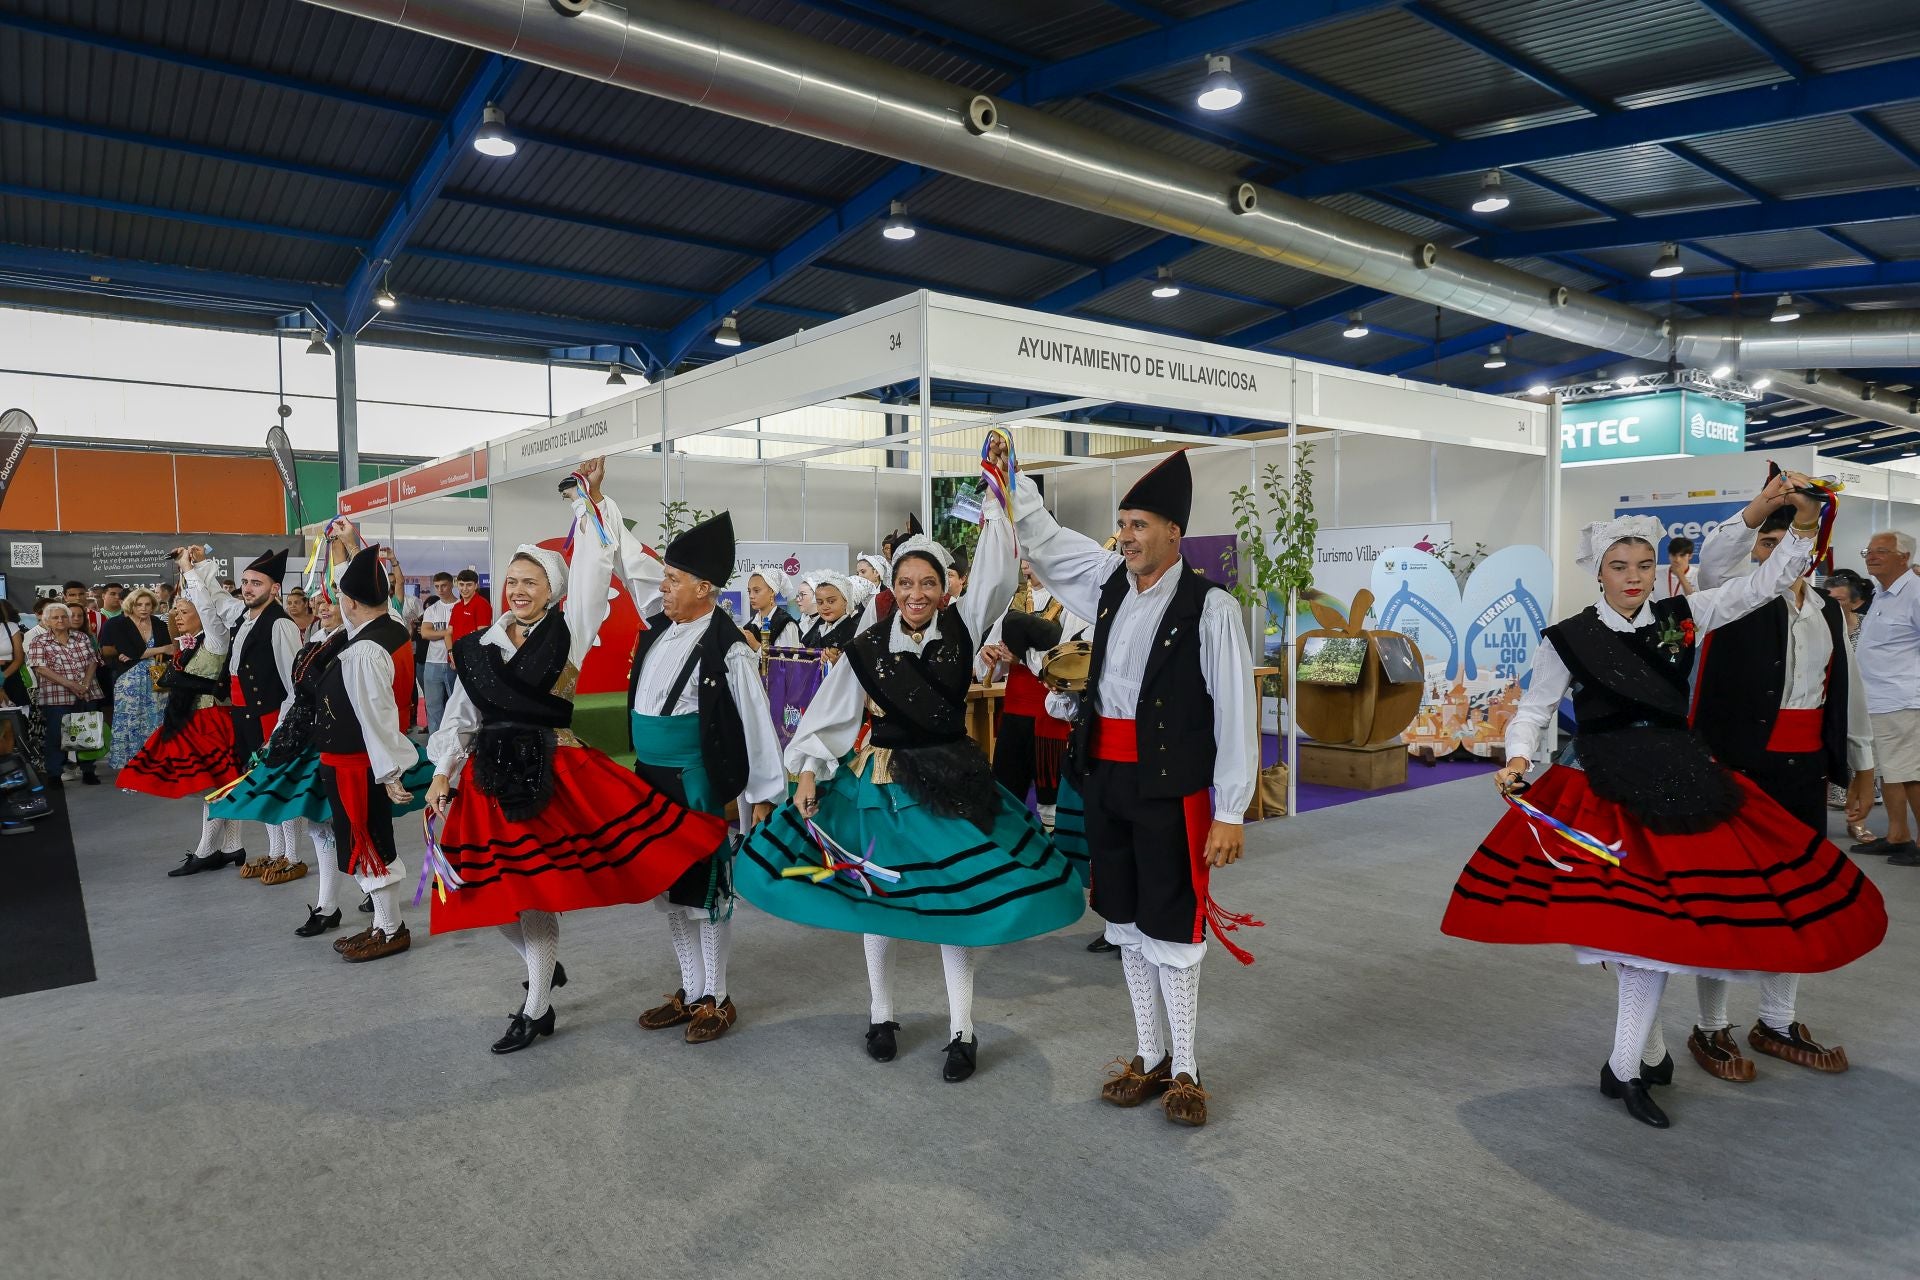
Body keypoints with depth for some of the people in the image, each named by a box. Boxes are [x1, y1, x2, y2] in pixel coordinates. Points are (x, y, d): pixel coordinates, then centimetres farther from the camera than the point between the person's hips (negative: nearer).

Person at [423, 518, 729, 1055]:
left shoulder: (567, 632, -1)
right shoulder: (478, 646, 10)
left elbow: (592, 569, -10)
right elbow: (461, 716, 13)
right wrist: (442, 773, 6)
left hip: (550, 774, -4)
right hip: (489, 776, 5)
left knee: (534, 891, -3)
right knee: (493, 888, 7)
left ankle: (536, 1010, 14)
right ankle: (544, 966, 36)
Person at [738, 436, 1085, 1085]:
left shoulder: (962, 628, -2)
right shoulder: (867, 648, -3)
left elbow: (996, 574, -13)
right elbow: (829, 715, 0)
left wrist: (995, 491, -17)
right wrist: (808, 774, -8)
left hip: (950, 779, 0)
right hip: (879, 779, 0)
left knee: (959, 897, 1)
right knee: (875, 896, 10)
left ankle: (962, 1030, 15)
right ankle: (882, 1015, 30)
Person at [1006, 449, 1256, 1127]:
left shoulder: (1210, 608, -12)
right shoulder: (1109, 581, 6)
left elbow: (1236, 714, -12)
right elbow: (1041, 536, 19)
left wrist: (1230, 813, -13)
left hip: (1171, 788, -6)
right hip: (1105, 778, 6)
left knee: (1170, 928, 4)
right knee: (1127, 923, 15)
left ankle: (1185, 1070, 23)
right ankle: (1149, 1057, 31)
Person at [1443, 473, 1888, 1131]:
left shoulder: (1682, 617, 5)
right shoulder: (1569, 638, -4)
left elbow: (1763, 583, 7)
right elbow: (1532, 710, 2)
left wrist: (1803, 520, -5)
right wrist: (1518, 758, -15)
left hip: (1675, 782, 3)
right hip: (1602, 788, -3)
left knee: (1658, 918, 1)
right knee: (1629, 920, -2)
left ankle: (1625, 1068, 16)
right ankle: (1649, 1048, 20)